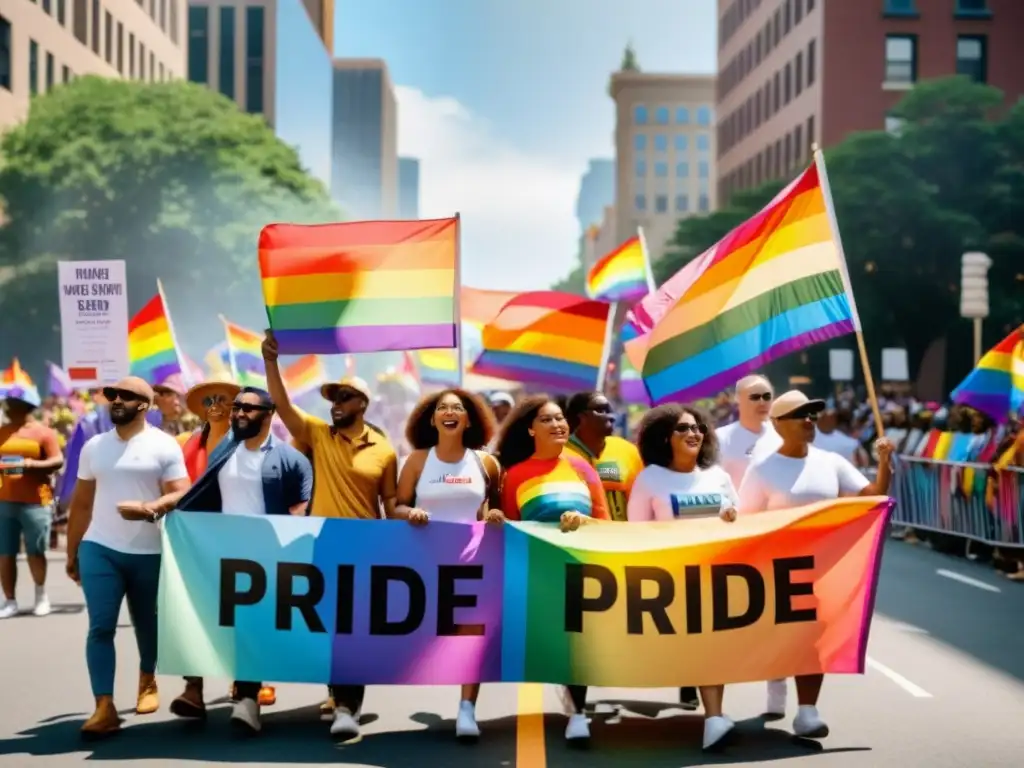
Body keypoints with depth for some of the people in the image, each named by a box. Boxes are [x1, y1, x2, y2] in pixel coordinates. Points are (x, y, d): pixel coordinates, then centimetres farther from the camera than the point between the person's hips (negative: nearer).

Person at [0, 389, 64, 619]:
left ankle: (41, 597, 20)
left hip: (35, 502, -4)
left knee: (35, 552, 5)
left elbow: (58, 461, -7)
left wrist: (31, 464, -19)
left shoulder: (43, 432, -2)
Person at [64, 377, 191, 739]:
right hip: (98, 548, 2)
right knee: (100, 627, -9)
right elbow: (81, 503, 14)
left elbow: (180, 495, -9)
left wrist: (149, 509, -28)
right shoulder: (94, 446, 9)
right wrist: (71, 551, 14)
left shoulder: (163, 445, -3)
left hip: (148, 551, -2)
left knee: (146, 623, 14)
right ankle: (104, 708, -10)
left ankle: (147, 681, 40)